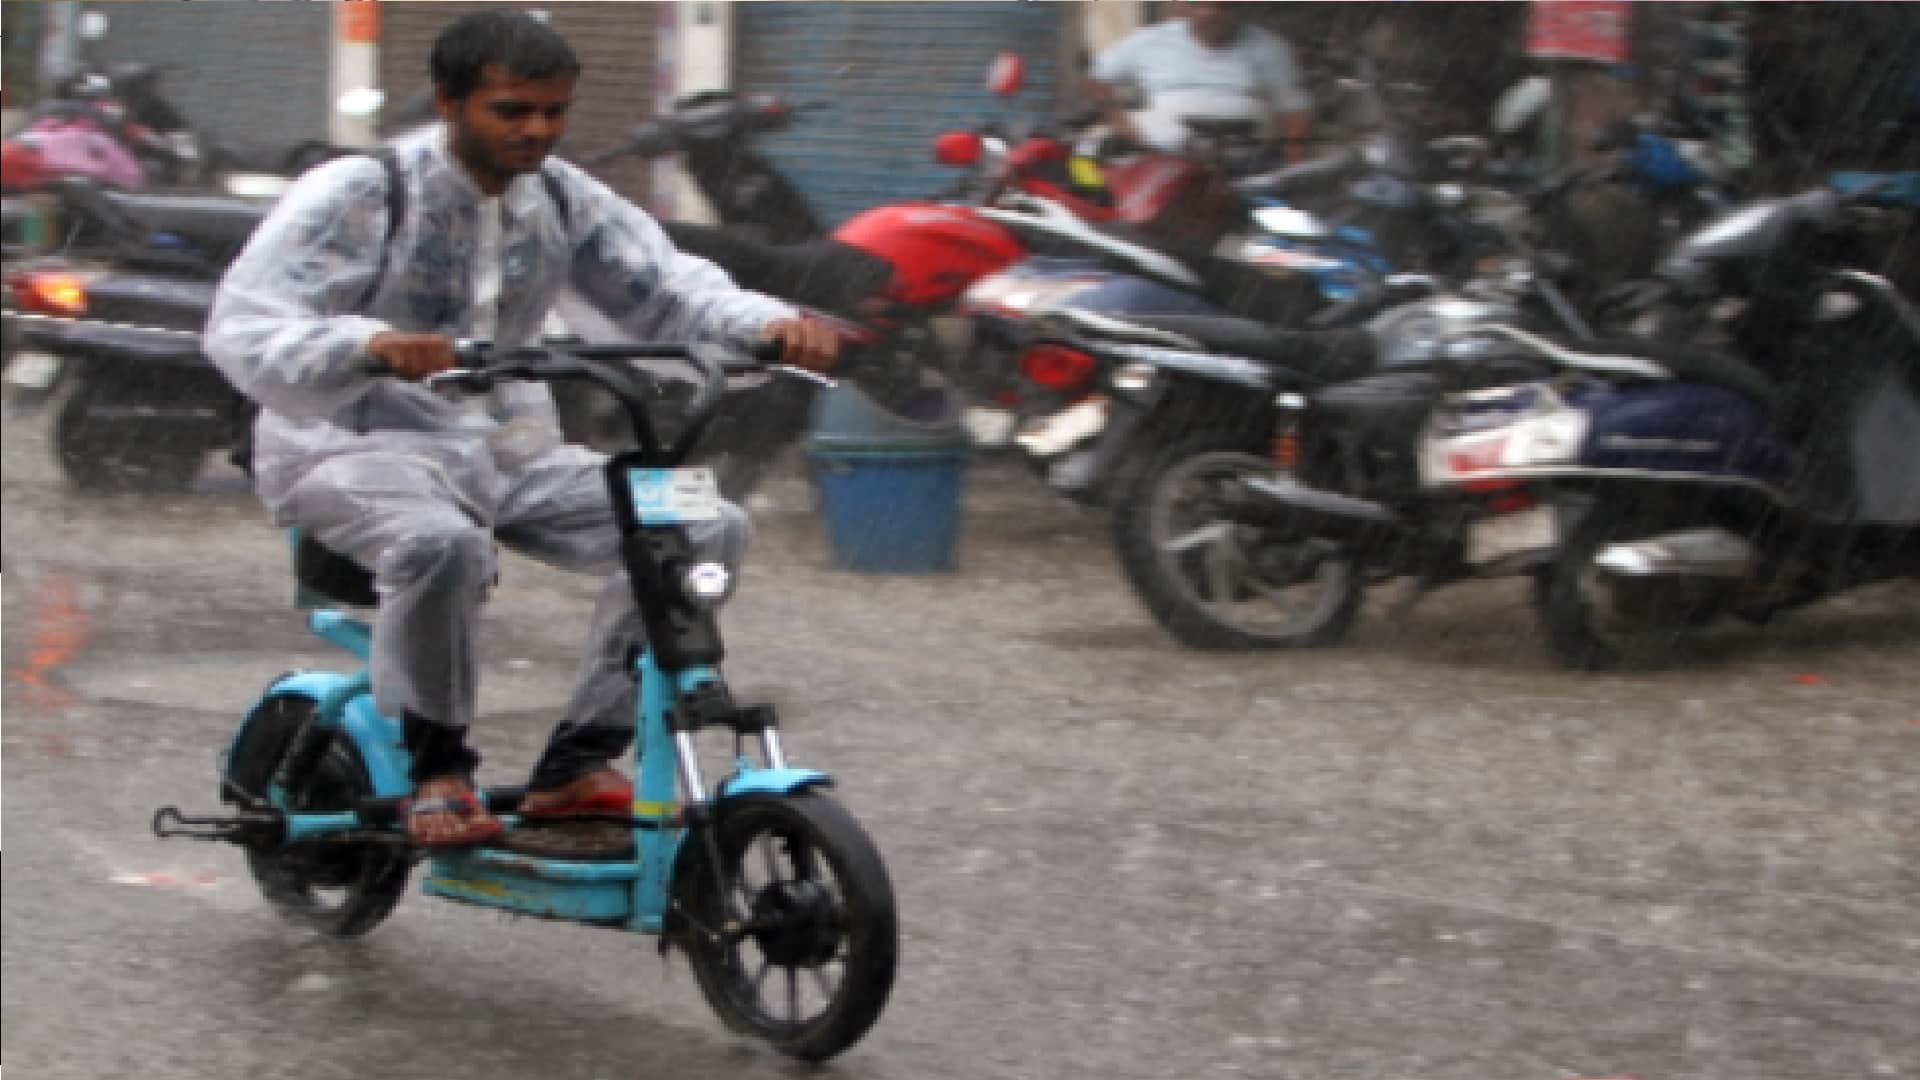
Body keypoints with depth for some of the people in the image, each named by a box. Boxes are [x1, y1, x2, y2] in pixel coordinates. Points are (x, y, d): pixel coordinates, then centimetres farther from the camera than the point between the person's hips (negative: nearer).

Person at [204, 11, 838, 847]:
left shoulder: (564, 202, 6)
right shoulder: (356, 196, -12)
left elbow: (666, 289, 1)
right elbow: (242, 330, -22)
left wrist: (769, 325, -22)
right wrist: (369, 346, -43)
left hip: (507, 450, 6)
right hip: (352, 449, -6)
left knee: (707, 528, -10)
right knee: (441, 544, -41)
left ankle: (577, 764, -7)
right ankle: (437, 769, -18)